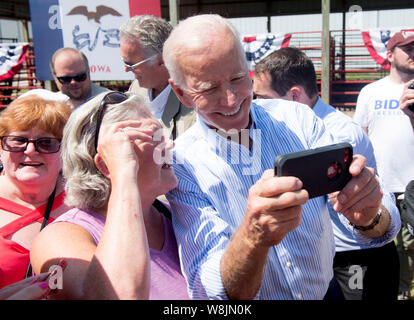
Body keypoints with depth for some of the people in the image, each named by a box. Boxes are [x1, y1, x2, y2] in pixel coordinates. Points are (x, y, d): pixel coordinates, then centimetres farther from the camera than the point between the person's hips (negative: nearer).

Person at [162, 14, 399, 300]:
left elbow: (383, 228, -8)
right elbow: (210, 292, -20)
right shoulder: (182, 166, -14)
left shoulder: (297, 119, -7)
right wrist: (254, 236, -37)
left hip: (327, 291, 3)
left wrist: (369, 215, -29)